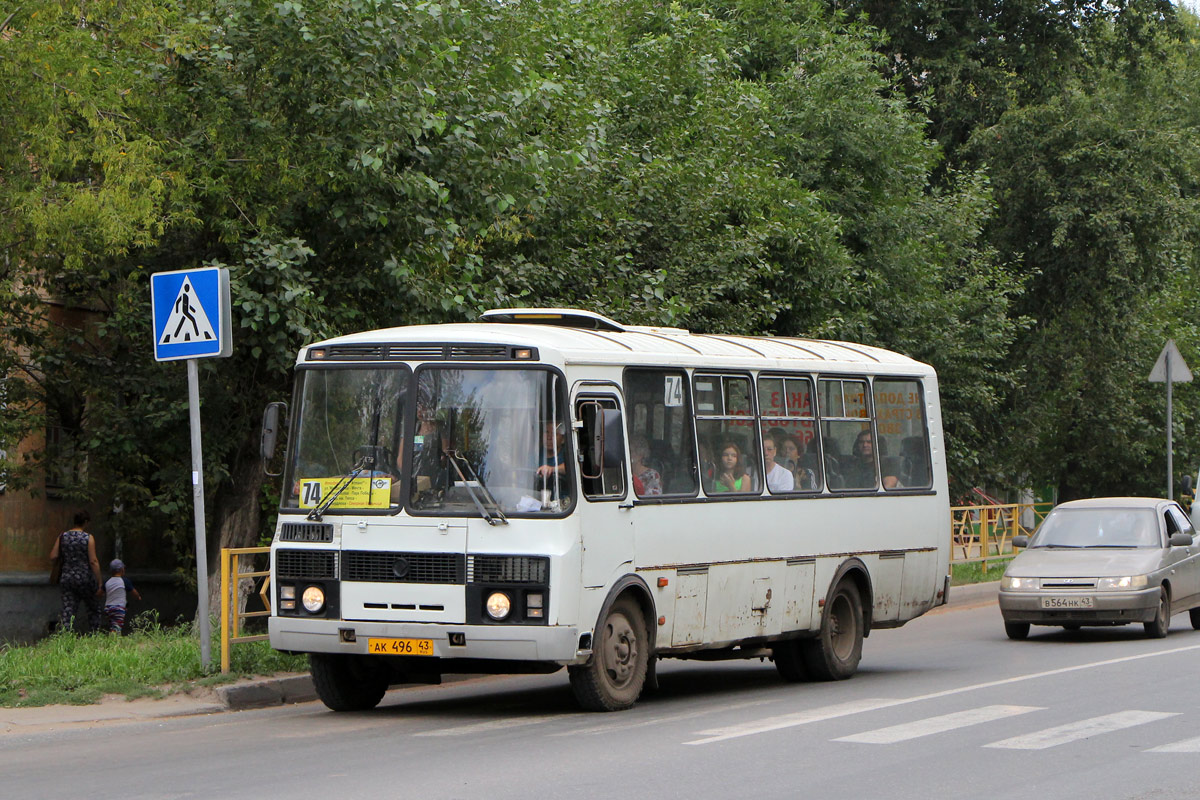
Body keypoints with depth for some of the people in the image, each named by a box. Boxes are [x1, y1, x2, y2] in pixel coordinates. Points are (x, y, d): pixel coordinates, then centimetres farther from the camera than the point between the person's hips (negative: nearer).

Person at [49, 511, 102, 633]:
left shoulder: (63, 536, 3)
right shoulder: (88, 538, -8)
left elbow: (53, 556, 0)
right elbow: (93, 561, -11)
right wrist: (99, 583, -8)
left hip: (67, 578, 3)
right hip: (85, 578, -3)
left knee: (67, 611, 1)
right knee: (94, 609, 15)